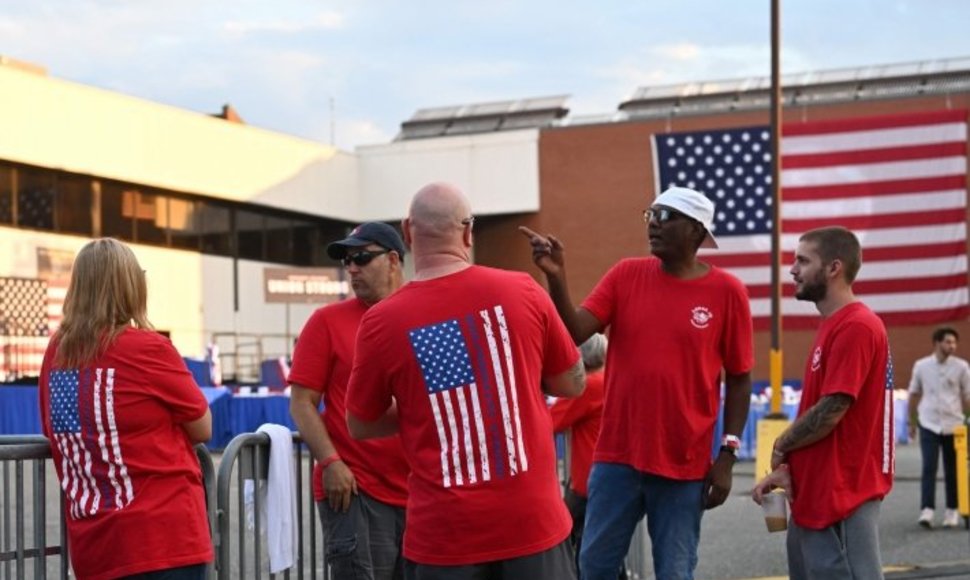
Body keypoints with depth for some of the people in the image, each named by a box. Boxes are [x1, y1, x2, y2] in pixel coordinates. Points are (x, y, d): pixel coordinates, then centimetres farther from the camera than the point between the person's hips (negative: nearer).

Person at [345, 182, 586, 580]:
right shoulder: (522, 292, -5)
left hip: (444, 532, -1)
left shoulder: (382, 322, -7)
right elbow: (573, 384, 8)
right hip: (533, 520, 1)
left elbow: (360, 426, 6)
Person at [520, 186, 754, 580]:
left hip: (684, 463, -2)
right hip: (617, 455, 2)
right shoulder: (625, 275, 3)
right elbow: (575, 333, -6)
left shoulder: (727, 291, -3)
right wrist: (556, 278, -22)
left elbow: (739, 379, 1)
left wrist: (727, 456, -4)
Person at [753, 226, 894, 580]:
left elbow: (830, 412, -21)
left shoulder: (855, 327, -17)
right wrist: (789, 469, 7)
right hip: (816, 495, 10)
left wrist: (780, 449, -5)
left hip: (841, 495, -10)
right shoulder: (832, 327, 15)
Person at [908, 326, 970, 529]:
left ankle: (952, 511, 15)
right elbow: (914, 393, 12)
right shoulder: (921, 365, 0)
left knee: (952, 470, 7)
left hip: (953, 425, 1)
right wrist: (911, 418, 14)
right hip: (929, 424, -1)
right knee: (929, 468, -9)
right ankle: (927, 510, -13)